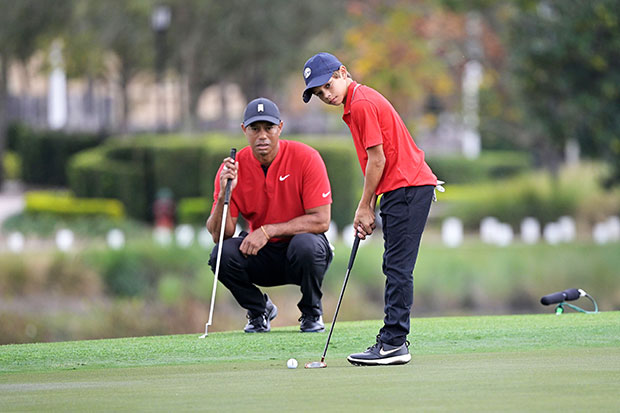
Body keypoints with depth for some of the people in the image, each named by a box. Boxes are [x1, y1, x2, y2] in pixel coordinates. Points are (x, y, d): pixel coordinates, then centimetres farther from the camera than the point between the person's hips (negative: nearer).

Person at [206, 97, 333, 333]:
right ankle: (259, 311, 4)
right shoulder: (233, 167, -7)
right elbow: (219, 234, -10)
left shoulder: (306, 158, -14)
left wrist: (268, 231, -26)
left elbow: (321, 220, -18)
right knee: (223, 254, -26)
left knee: (305, 244, -36)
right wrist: (224, 195, -29)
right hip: (263, 260, 2)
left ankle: (311, 313, -6)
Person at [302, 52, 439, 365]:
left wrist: (364, 208, -8)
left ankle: (394, 344, -13)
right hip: (401, 189, 11)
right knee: (394, 267, 11)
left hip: (408, 187, -11)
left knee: (398, 267, -11)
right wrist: (370, 208, 14)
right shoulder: (358, 103, 19)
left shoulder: (361, 104, -13)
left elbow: (377, 160, -15)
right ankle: (393, 340, 14)